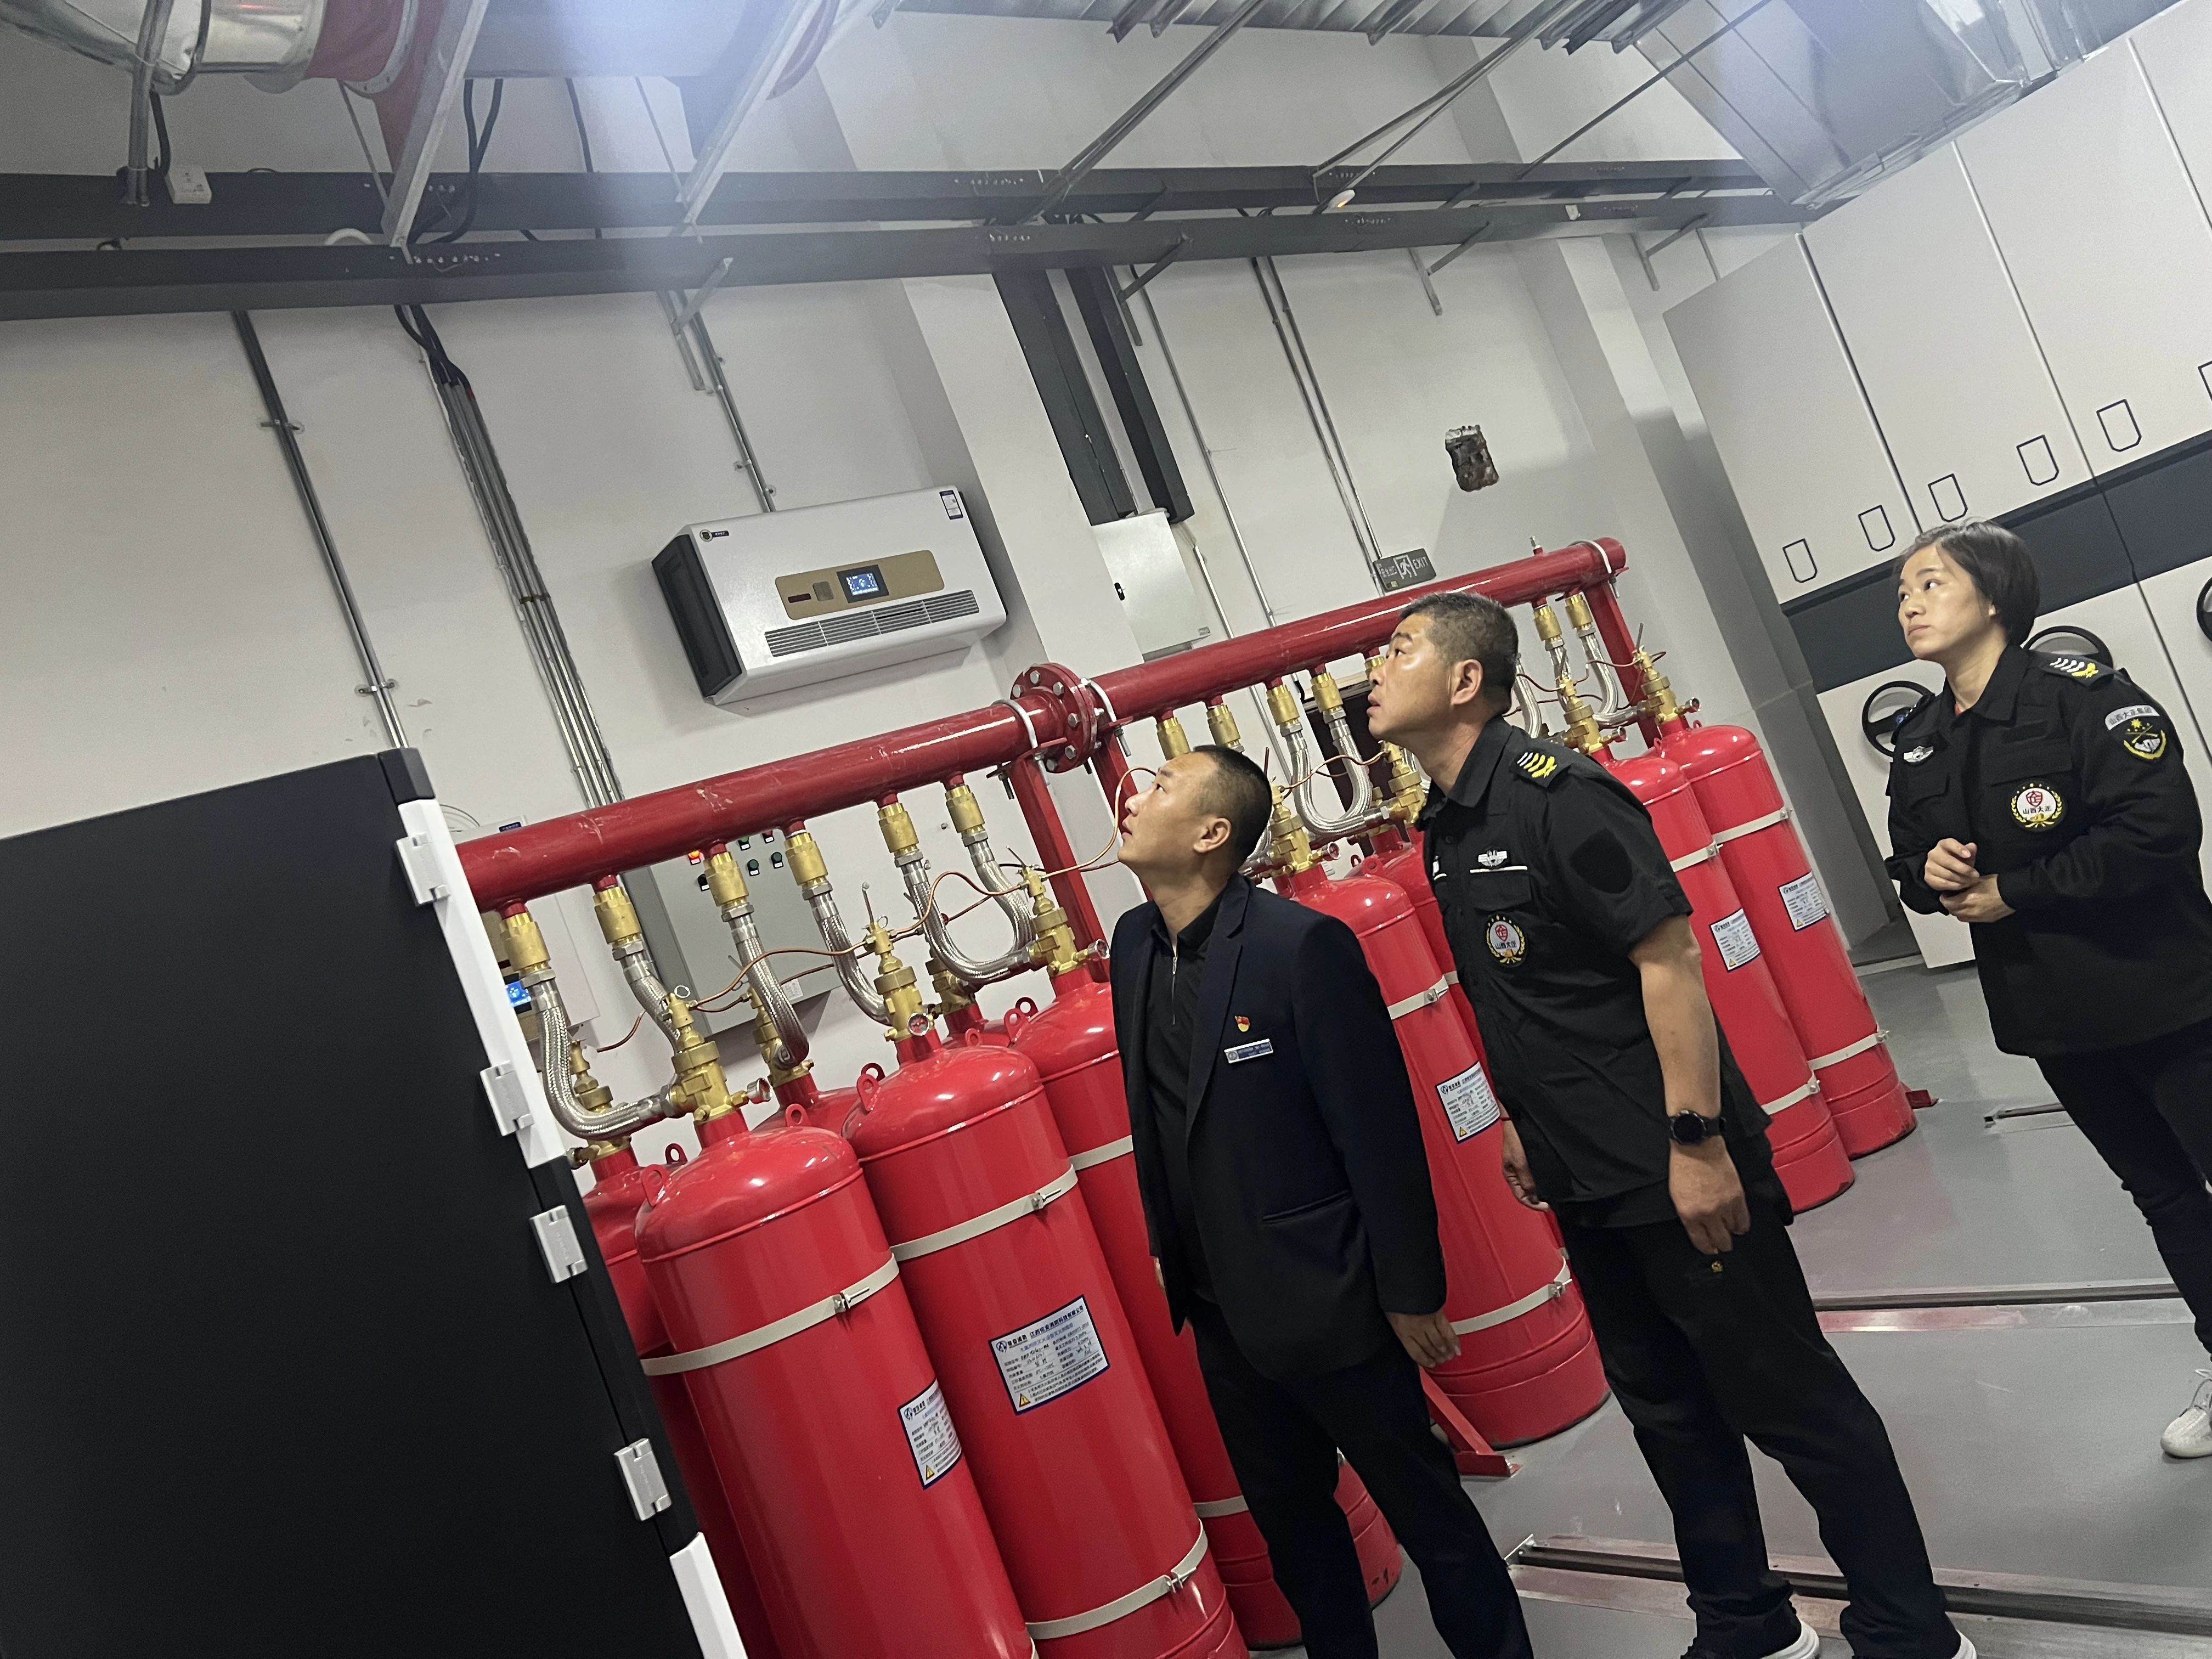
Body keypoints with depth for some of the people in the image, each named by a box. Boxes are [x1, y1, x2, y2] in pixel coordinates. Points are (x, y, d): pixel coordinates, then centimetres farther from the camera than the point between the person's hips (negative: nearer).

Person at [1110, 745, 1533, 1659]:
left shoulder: (1302, 944, -21)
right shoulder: (1134, 941, 0)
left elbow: (1381, 1131, -17)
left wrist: (1410, 1292, -11)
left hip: (1324, 1300, -6)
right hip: (1221, 1309, 7)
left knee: (1425, 1510, 11)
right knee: (1288, 1518, 22)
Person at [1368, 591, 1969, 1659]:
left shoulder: (1553, 792, -17)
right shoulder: (1444, 831, 8)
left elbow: (1669, 959, -21)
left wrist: (1697, 1141, -22)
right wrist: (1522, 1121, 19)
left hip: (1675, 1167, -9)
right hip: (1582, 1176, 9)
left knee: (1789, 1398, 4)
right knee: (1665, 1407, 19)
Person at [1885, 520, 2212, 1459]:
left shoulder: (2078, 694, -14)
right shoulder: (1917, 746, 7)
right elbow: (1913, 865, 16)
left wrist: (2013, 891, -19)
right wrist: (1926, 875, -9)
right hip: (2049, 1012, 6)